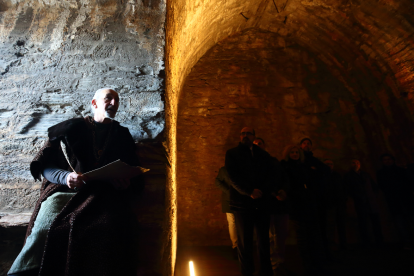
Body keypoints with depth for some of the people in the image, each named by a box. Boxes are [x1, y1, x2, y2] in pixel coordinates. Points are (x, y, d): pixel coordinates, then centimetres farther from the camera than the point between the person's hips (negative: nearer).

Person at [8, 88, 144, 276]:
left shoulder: (122, 136, 21)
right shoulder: (73, 128, 18)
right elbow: (45, 165, 12)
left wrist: (126, 183, -5)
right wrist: (65, 176, -9)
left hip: (102, 195, 0)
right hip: (65, 190, 1)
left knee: (109, 229, -33)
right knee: (44, 229, -30)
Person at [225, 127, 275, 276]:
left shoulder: (264, 155, 13)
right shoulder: (232, 153, 6)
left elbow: (270, 177, 4)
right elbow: (234, 177, -6)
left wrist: (261, 191, -15)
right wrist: (249, 192, -16)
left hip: (262, 202, 2)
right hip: (242, 203, -2)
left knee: (264, 240, 7)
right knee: (244, 241, 7)